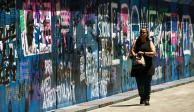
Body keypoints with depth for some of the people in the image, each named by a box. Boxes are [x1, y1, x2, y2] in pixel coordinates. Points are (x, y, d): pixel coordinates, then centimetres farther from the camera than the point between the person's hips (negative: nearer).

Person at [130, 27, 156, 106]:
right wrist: (134, 54, -22)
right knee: (139, 83, 2)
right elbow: (132, 50, 0)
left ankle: (147, 99, 1)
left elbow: (153, 53, -6)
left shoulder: (150, 43, 7)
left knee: (147, 83, -6)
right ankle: (142, 97, 23)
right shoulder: (136, 42, 12)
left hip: (147, 66, -1)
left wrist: (144, 53, -17)